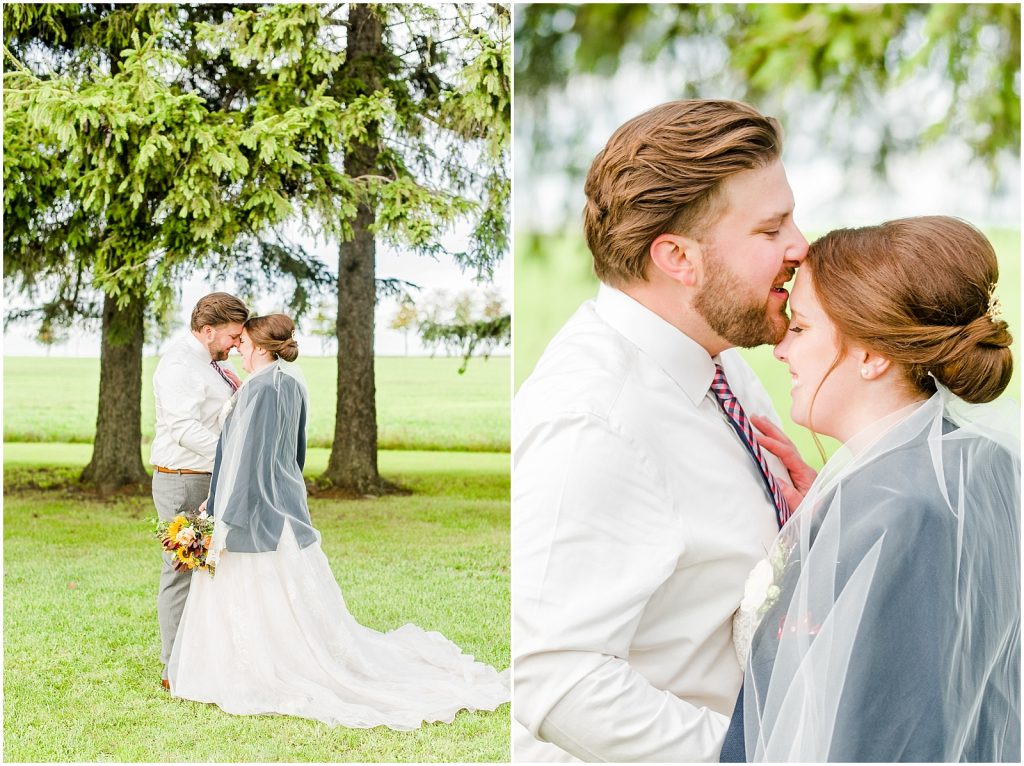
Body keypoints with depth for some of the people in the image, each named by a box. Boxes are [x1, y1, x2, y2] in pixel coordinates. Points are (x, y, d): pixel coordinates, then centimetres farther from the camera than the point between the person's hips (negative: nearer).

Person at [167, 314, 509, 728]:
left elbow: (245, 460, -20)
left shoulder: (259, 389, -18)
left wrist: (222, 524, -17)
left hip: (257, 518, -9)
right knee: (300, 611, 15)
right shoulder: (292, 385, 10)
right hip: (286, 506, 9)